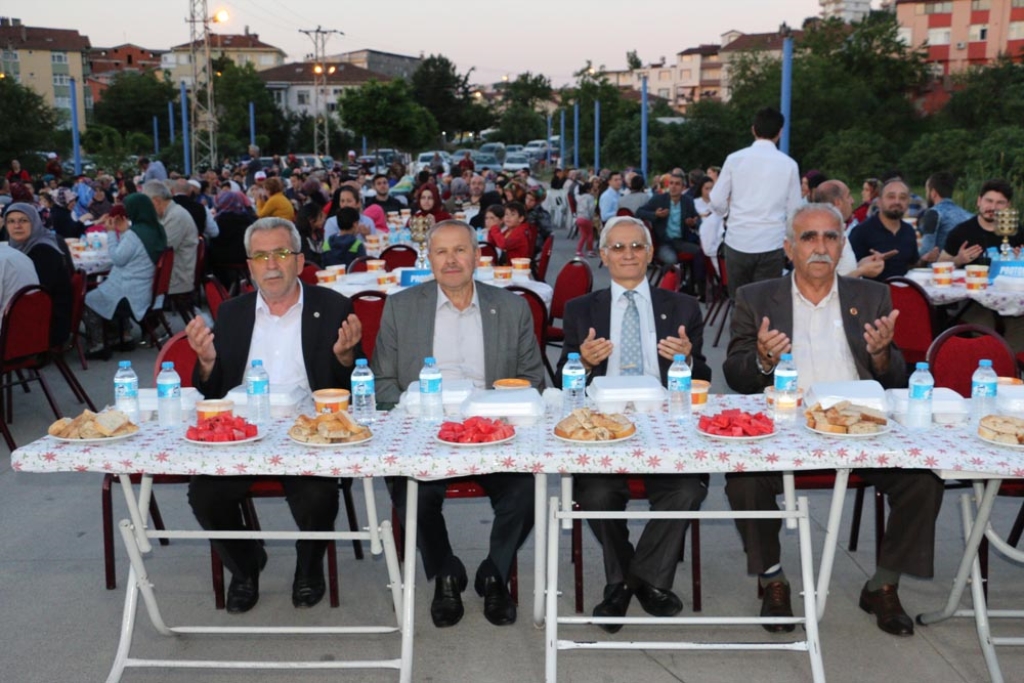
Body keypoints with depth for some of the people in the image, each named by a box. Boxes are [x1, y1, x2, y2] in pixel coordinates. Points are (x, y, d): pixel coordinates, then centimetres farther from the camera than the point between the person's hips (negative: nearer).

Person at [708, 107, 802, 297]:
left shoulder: (735, 159, -1)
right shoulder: (788, 164, -1)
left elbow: (717, 202, 0)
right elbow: (793, 210, 0)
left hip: (737, 241, 1)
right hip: (771, 244, -1)